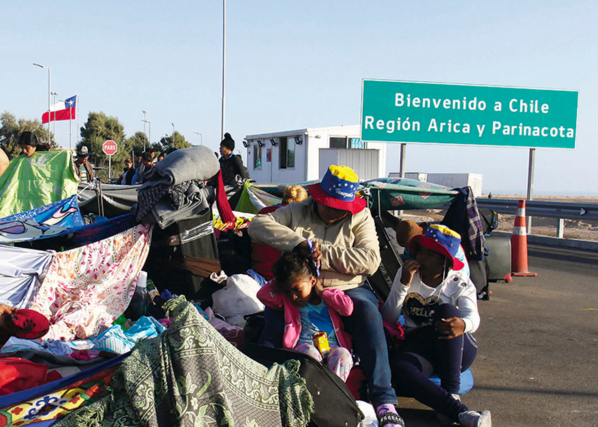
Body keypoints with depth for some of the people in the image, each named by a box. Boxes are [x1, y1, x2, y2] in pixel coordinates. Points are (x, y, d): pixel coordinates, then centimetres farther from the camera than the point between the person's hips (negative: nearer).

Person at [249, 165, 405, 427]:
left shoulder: (360, 217, 6)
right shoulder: (297, 212, 8)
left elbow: (370, 260, -9)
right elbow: (257, 225, -7)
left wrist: (324, 253, -16)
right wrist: (298, 243, -18)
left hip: (347, 289, 0)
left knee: (368, 312, -30)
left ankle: (384, 401, -29)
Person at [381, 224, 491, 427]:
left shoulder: (460, 283, -2)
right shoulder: (406, 274, 3)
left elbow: (472, 317, -22)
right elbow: (388, 318, -4)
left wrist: (463, 325, -48)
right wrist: (403, 284, -17)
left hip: (457, 349, -1)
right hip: (418, 345, 1)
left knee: (446, 310, -33)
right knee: (398, 367, -34)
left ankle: (451, 393, -33)